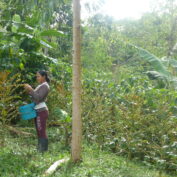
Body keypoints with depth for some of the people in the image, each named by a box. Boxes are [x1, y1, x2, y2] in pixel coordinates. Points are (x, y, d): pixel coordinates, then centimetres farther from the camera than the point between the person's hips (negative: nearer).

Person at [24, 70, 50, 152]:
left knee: (42, 132, -8)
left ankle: (44, 151, -4)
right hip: (38, 111, 10)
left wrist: (30, 89, -21)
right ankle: (40, 149, 16)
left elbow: (38, 98, -22)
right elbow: (35, 97, 18)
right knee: (39, 132, 11)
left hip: (41, 111, -10)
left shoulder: (45, 86, -12)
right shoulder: (41, 86, 18)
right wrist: (29, 91, 3)